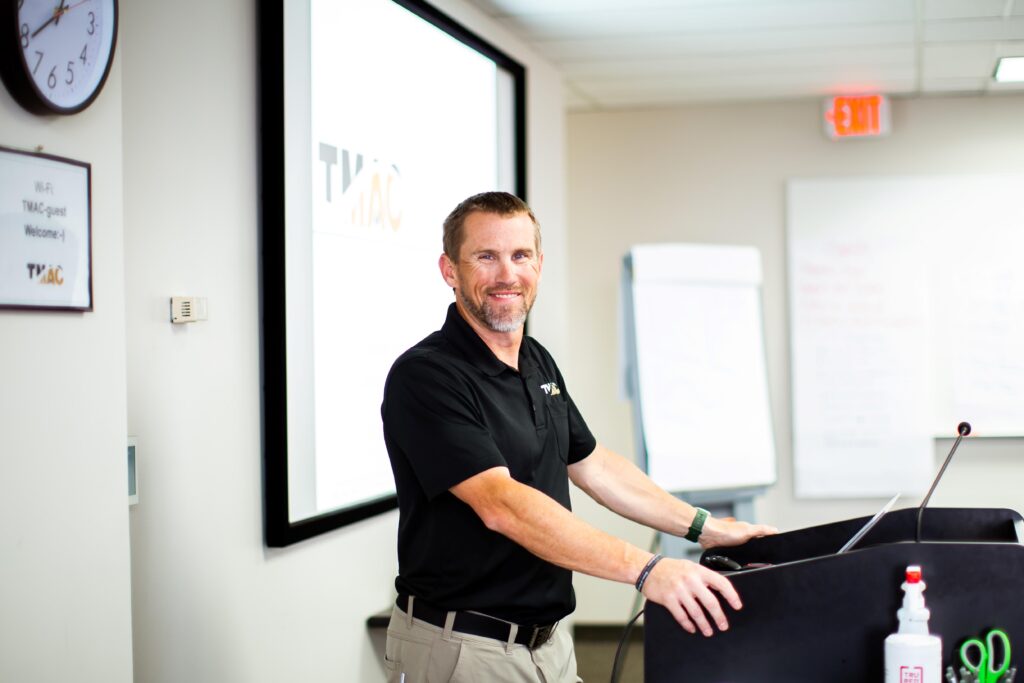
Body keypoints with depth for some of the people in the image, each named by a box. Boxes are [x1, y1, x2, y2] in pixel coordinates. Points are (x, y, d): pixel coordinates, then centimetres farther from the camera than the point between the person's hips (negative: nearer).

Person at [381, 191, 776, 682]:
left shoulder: (539, 364, 9)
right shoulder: (424, 375, -19)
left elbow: (591, 463, 20)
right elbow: (502, 506, -28)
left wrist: (702, 527, 14)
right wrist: (645, 569, -34)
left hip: (549, 640, 8)